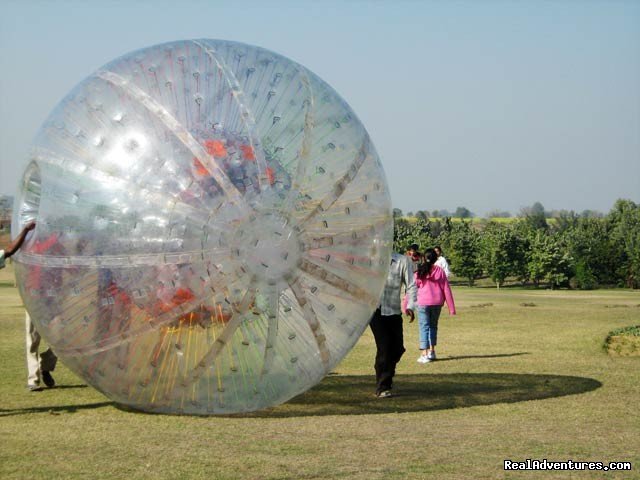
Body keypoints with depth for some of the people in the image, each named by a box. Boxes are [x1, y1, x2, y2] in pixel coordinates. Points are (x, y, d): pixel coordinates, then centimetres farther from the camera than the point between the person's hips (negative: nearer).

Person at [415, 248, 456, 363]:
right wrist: (451, 308, 4)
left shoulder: (419, 272, -3)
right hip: (437, 302, 2)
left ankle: (424, 354, -8)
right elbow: (446, 289, 1)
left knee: (424, 327, 0)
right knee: (433, 326, 19)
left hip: (423, 303, -2)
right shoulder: (440, 271, 1)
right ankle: (431, 351, 21)